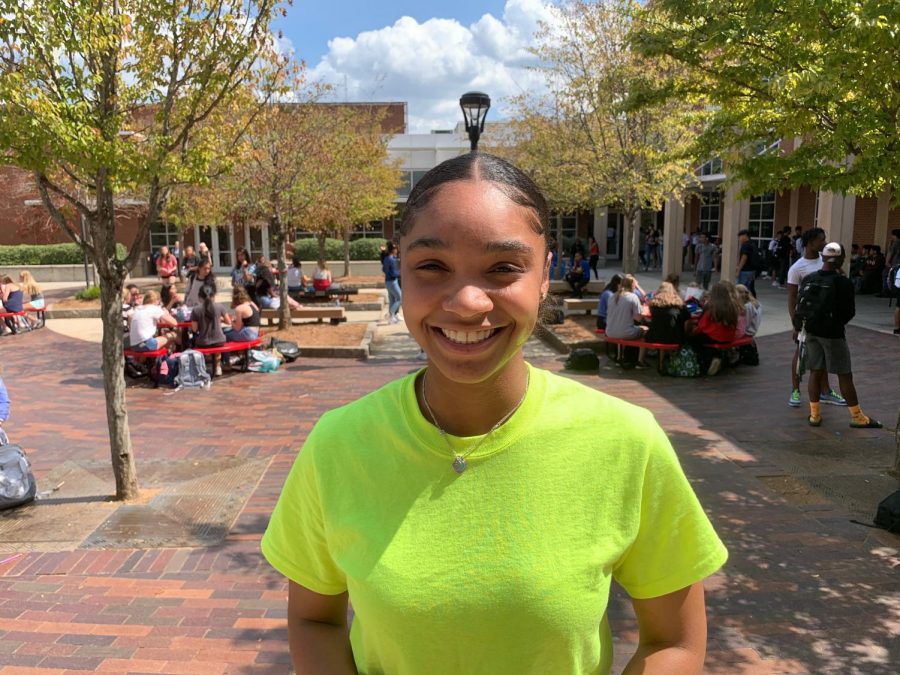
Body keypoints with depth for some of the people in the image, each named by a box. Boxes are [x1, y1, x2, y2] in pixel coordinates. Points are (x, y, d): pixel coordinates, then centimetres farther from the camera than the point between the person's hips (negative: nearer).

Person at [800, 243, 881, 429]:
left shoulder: (809, 279, -2)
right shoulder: (843, 283, -15)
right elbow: (850, 312, -6)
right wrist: (837, 323, 11)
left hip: (811, 331, 5)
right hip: (833, 333, -5)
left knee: (815, 372, 12)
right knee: (844, 375, 5)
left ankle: (814, 414, 15)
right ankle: (857, 416, 16)